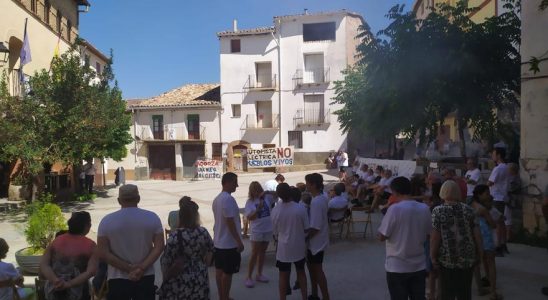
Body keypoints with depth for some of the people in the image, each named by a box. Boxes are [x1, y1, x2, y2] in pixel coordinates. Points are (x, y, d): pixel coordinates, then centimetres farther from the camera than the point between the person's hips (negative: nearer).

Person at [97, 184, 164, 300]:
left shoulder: (107, 221, -7)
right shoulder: (152, 218, -5)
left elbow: (103, 253, -10)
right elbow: (159, 247, -9)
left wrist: (129, 268, -10)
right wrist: (142, 268, -12)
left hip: (118, 278, -1)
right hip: (146, 277, 1)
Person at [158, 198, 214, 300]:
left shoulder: (175, 236, -18)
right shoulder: (204, 233, -6)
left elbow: (166, 261, -12)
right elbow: (210, 253, 7)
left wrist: (166, 277, 4)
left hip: (180, 283, -4)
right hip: (200, 280, 4)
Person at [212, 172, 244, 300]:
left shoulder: (217, 199, 9)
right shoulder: (228, 199, -21)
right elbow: (230, 222, -24)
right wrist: (239, 241, -20)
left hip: (218, 241, 9)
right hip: (229, 243, -9)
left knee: (219, 270, 14)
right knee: (227, 272, 1)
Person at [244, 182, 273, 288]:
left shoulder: (267, 198, -2)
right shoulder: (250, 202, -11)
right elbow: (249, 217, -17)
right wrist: (258, 209, -31)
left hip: (268, 230, 4)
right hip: (257, 231, -4)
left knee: (262, 253, 16)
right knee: (254, 254, 0)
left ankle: (259, 274, 29)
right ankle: (249, 277, 10)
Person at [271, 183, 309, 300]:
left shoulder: (275, 210, -13)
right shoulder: (301, 208, -15)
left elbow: (276, 231, -2)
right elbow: (306, 229, -6)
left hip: (283, 247, -1)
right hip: (299, 246, 1)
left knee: (283, 275, 11)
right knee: (301, 272, 20)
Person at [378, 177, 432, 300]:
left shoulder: (394, 209, -18)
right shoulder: (424, 208, -2)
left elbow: (382, 237, -11)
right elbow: (428, 234, 10)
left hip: (397, 267, -4)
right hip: (419, 266, 4)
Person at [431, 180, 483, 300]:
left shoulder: (438, 211, -10)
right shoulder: (468, 210, 0)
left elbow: (435, 236, -13)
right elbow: (477, 233, 0)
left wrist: (433, 256, -5)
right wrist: (480, 251, 11)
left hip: (447, 259, -3)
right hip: (467, 258, 3)